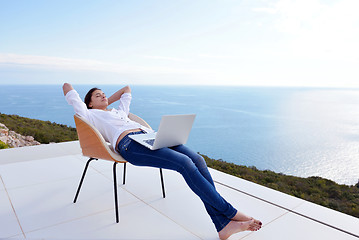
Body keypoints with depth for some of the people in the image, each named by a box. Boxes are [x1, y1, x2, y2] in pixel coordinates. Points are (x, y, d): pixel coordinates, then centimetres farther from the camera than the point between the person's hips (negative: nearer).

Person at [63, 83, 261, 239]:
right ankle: (230, 212, -17)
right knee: (185, 163, -28)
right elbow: (67, 87, 23)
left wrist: (108, 101, 48)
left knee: (198, 160, -17)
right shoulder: (90, 115, 20)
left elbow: (127, 89, 53)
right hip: (129, 144, -7)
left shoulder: (119, 111, 39)